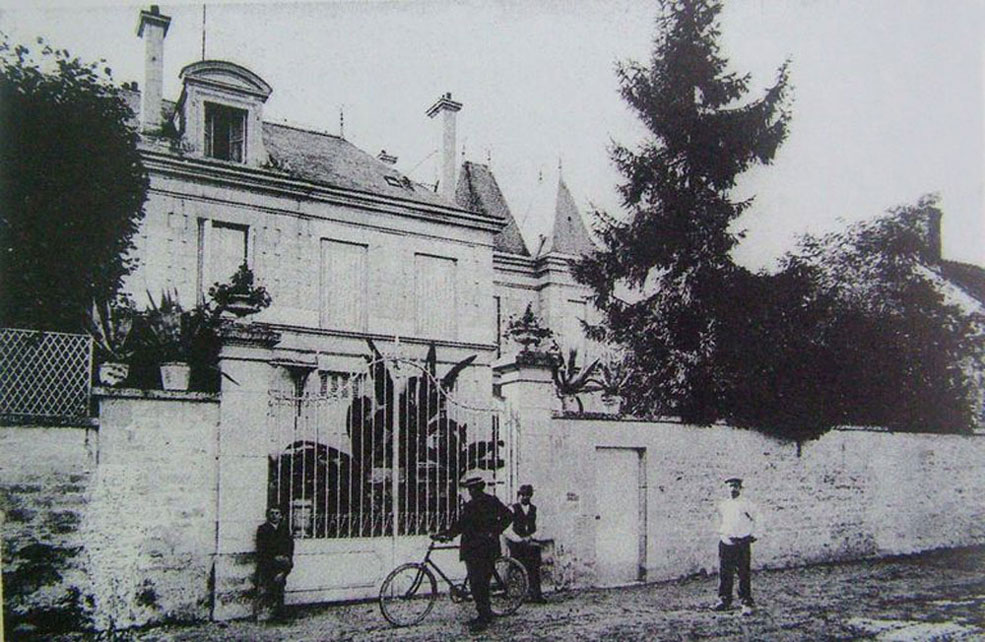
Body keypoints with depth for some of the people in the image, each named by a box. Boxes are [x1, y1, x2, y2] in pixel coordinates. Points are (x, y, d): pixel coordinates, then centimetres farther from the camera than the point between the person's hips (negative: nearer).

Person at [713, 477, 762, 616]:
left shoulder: (747, 505, -2)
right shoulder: (722, 506, 9)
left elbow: (756, 520, 8)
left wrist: (753, 535, 5)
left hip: (743, 543, -3)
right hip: (726, 542, 4)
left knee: (744, 574, -2)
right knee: (724, 573, 7)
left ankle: (746, 603, 5)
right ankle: (724, 600, 20)